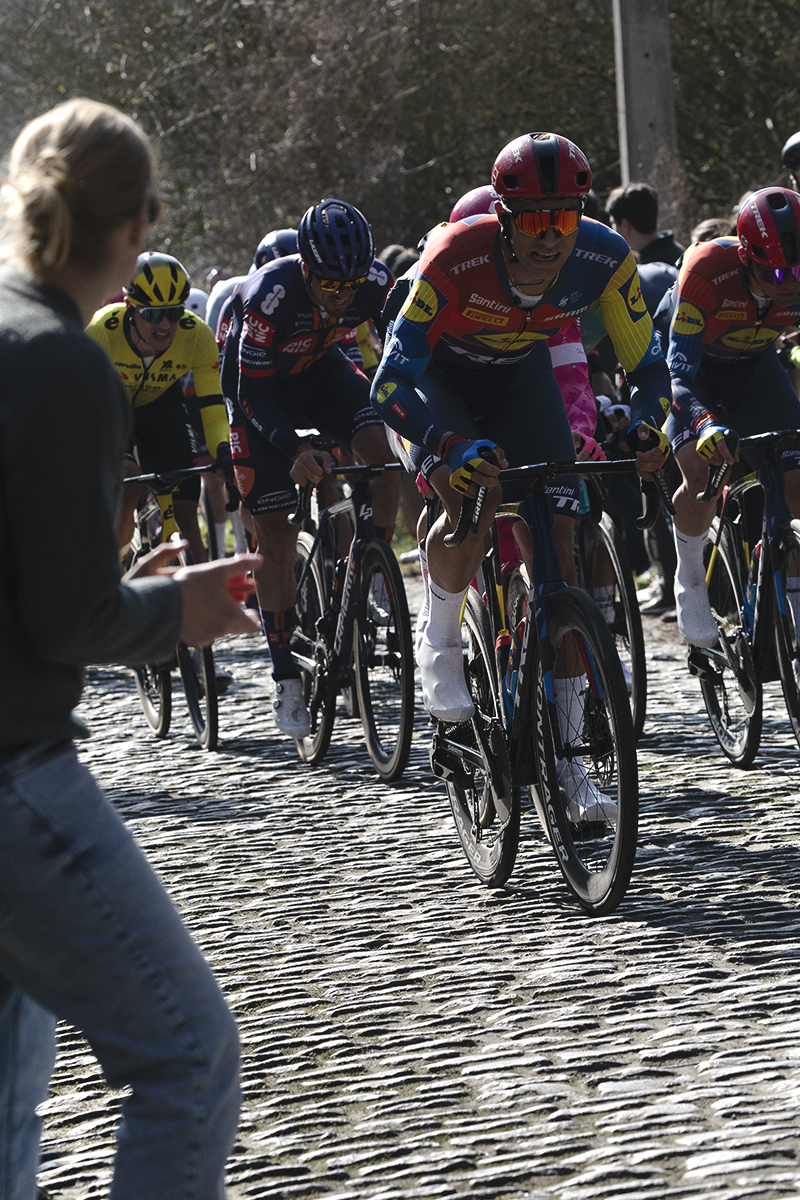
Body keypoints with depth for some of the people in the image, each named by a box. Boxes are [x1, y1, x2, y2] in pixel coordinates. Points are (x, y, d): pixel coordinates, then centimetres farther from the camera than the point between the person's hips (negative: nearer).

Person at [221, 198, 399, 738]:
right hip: (261, 386, -3)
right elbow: (254, 395, -30)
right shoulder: (270, 294, -36)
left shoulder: (376, 282, -25)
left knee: (382, 450, -26)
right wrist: (295, 451, -43)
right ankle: (286, 677, 6)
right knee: (276, 537, -5)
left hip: (322, 368, 3)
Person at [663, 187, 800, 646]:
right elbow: (678, 366, -39)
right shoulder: (708, 269, -37)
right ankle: (691, 581, 1)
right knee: (703, 475, -25)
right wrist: (704, 425, -56)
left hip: (755, 367, 3)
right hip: (696, 363, -3)